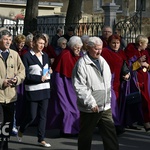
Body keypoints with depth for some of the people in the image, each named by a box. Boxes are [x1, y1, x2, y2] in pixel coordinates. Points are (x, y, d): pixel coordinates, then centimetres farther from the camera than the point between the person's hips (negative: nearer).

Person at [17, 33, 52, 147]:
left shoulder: (45, 55, 11)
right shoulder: (27, 56, -7)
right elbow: (26, 75, -11)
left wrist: (47, 76, -2)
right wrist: (40, 78, -16)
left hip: (45, 89, 5)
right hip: (32, 90, -5)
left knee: (43, 115, 5)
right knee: (31, 116, 0)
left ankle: (41, 139, 13)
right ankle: (21, 131, 27)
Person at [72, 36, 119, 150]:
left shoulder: (103, 61, 11)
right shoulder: (82, 64, -12)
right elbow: (79, 87, -17)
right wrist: (91, 103, -19)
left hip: (105, 107, 6)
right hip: (89, 109, -6)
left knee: (111, 134, 3)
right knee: (86, 136, 8)